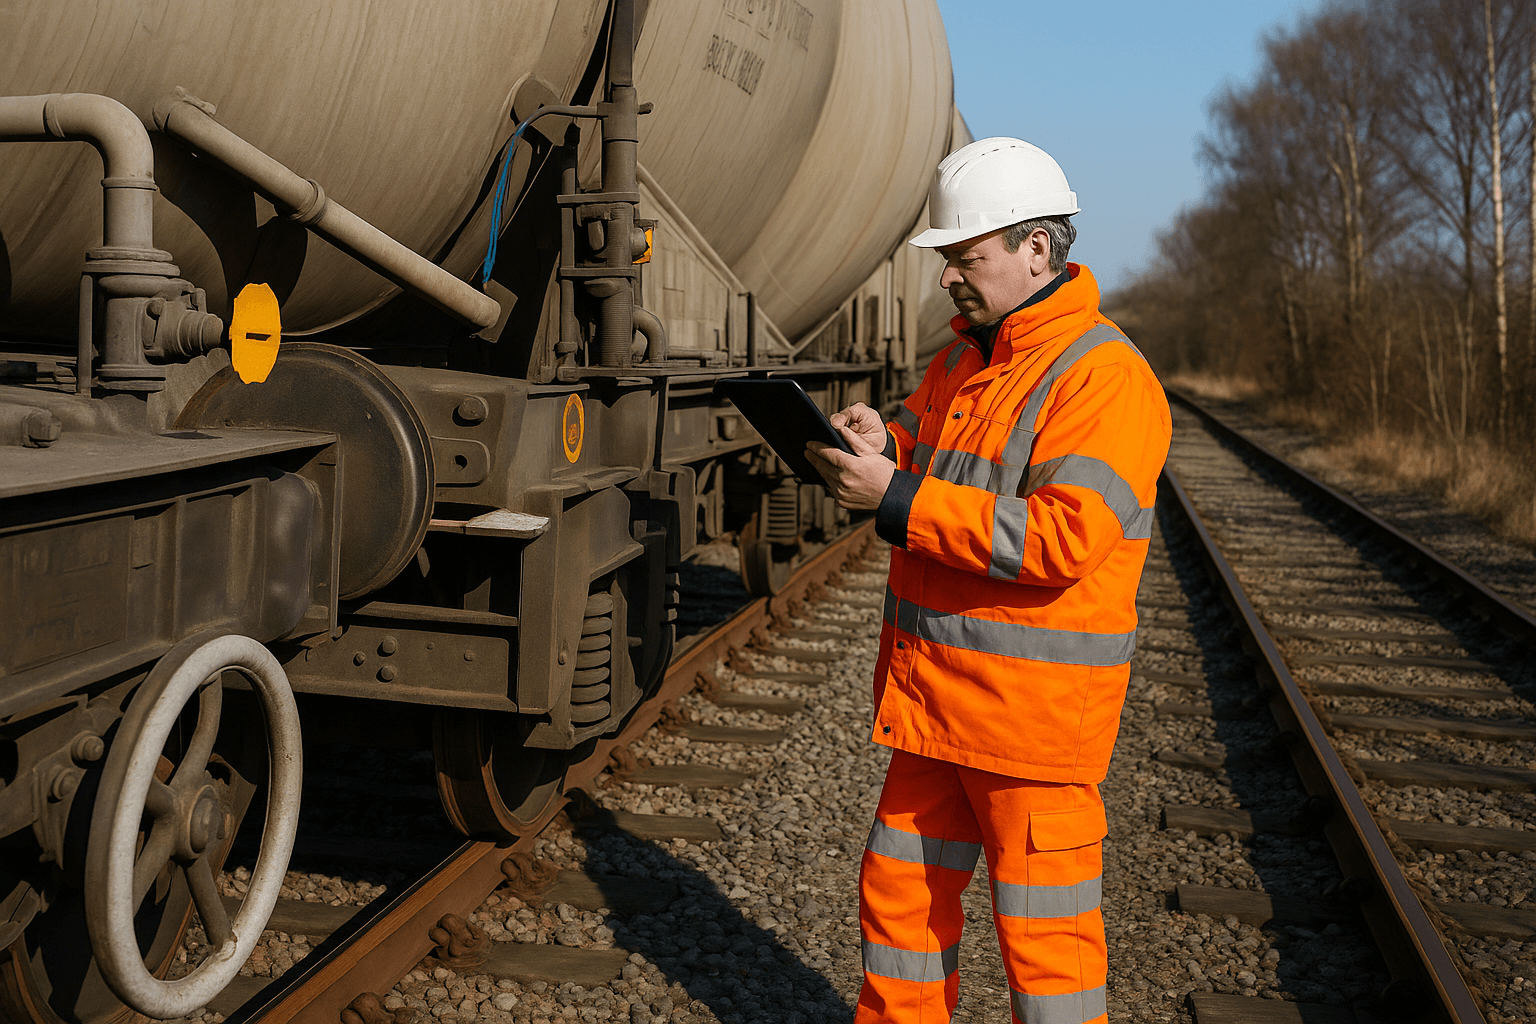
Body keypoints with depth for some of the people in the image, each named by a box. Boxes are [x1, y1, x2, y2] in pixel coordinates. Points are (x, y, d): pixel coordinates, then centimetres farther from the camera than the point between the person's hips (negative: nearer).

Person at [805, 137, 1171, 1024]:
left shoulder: (1105, 377, -16)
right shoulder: (967, 358, 13)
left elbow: (1063, 537, -26)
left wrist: (900, 501, -25)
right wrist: (885, 444, -3)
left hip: (1038, 707, -8)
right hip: (936, 688, 9)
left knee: (1044, 930, 5)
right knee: (900, 892, 17)